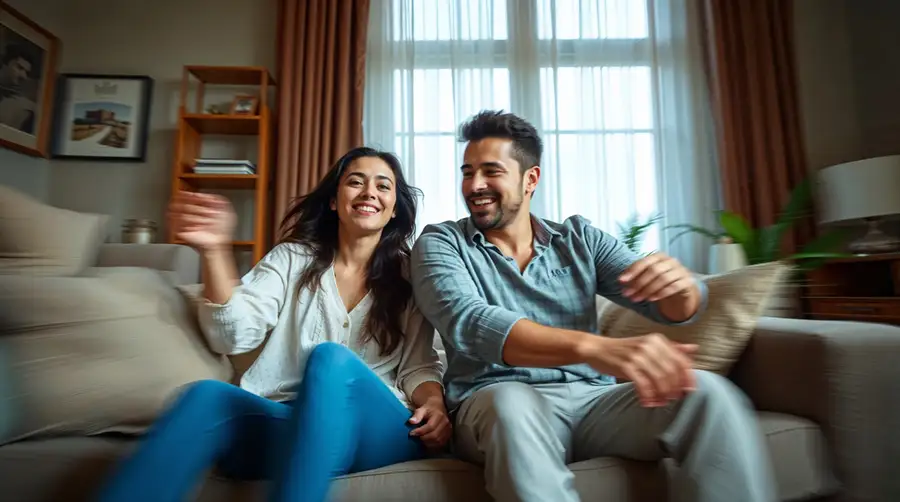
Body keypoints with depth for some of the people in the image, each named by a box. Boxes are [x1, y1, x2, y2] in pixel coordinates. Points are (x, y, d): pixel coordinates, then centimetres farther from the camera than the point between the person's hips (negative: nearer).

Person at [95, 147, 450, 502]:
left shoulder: (410, 277, 10)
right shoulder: (290, 258, 11)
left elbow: (419, 365, 8)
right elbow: (234, 336, -1)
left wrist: (434, 404, -14)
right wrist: (214, 250, -15)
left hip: (377, 429, 0)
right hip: (285, 422, 1)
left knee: (331, 358, -32)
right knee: (206, 396, -30)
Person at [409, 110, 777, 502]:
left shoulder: (579, 238, 9)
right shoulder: (440, 243, -1)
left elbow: (673, 308, 4)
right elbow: (466, 322, -21)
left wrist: (679, 284, -22)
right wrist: (592, 347, -36)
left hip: (592, 398, 3)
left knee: (704, 391, -22)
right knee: (513, 402, -36)